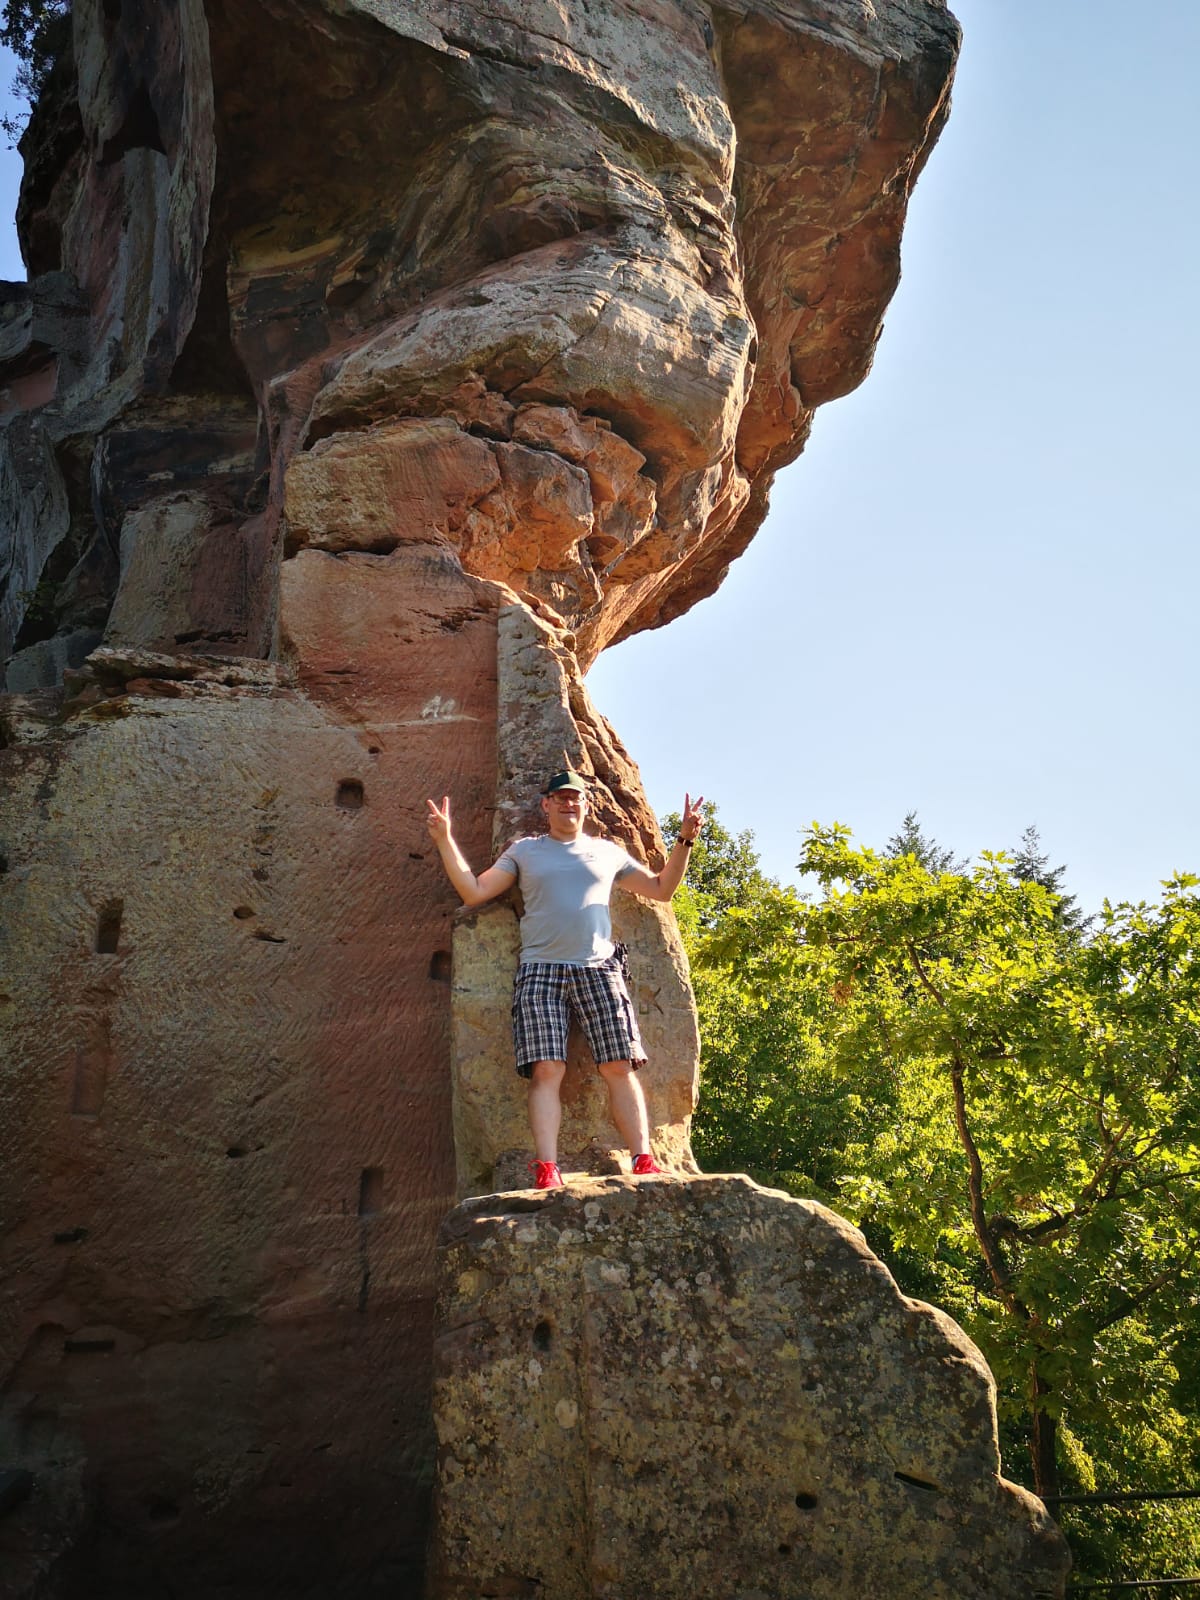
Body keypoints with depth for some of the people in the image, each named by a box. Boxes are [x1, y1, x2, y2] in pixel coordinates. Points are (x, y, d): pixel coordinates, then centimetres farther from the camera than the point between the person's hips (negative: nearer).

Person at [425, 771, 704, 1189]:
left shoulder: (607, 851, 20)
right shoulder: (523, 850, 17)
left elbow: (661, 889, 23)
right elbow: (474, 891, 9)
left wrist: (684, 840, 13)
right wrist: (445, 840, 2)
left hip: (598, 968, 1)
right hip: (541, 970, -1)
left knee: (620, 1067, -8)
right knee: (546, 1070, -14)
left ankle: (644, 1162, -7)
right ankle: (546, 1171, -18)